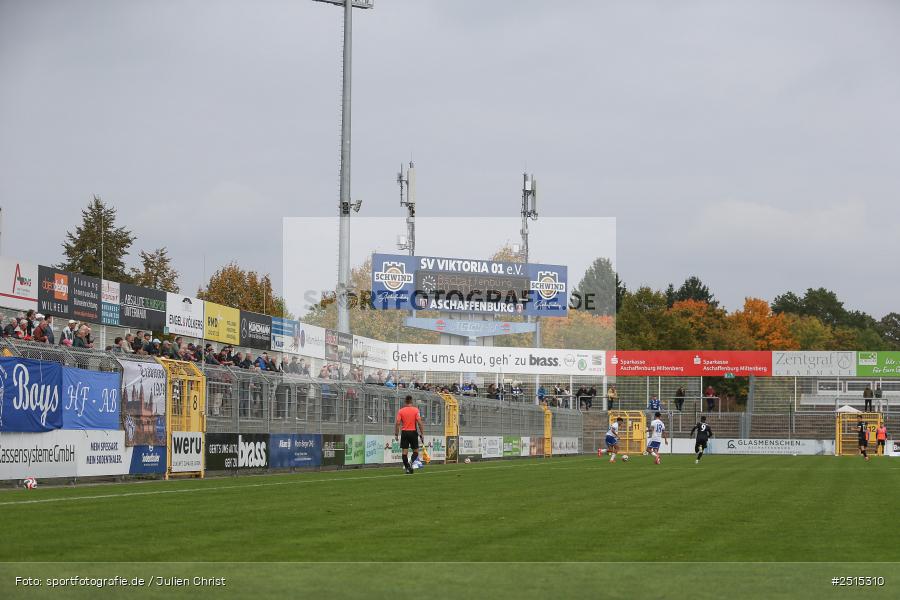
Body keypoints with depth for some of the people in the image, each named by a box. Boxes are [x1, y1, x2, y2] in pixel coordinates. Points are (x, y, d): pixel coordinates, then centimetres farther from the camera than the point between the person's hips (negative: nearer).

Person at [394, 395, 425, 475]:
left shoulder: (400, 411, 1)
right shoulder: (415, 410, -3)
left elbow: (397, 423, -4)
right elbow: (419, 422, -8)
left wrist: (396, 434, 4)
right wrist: (422, 433, -2)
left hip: (404, 432, 1)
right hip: (413, 432, -1)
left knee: (404, 452, 5)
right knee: (415, 451, 8)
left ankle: (407, 467, 1)